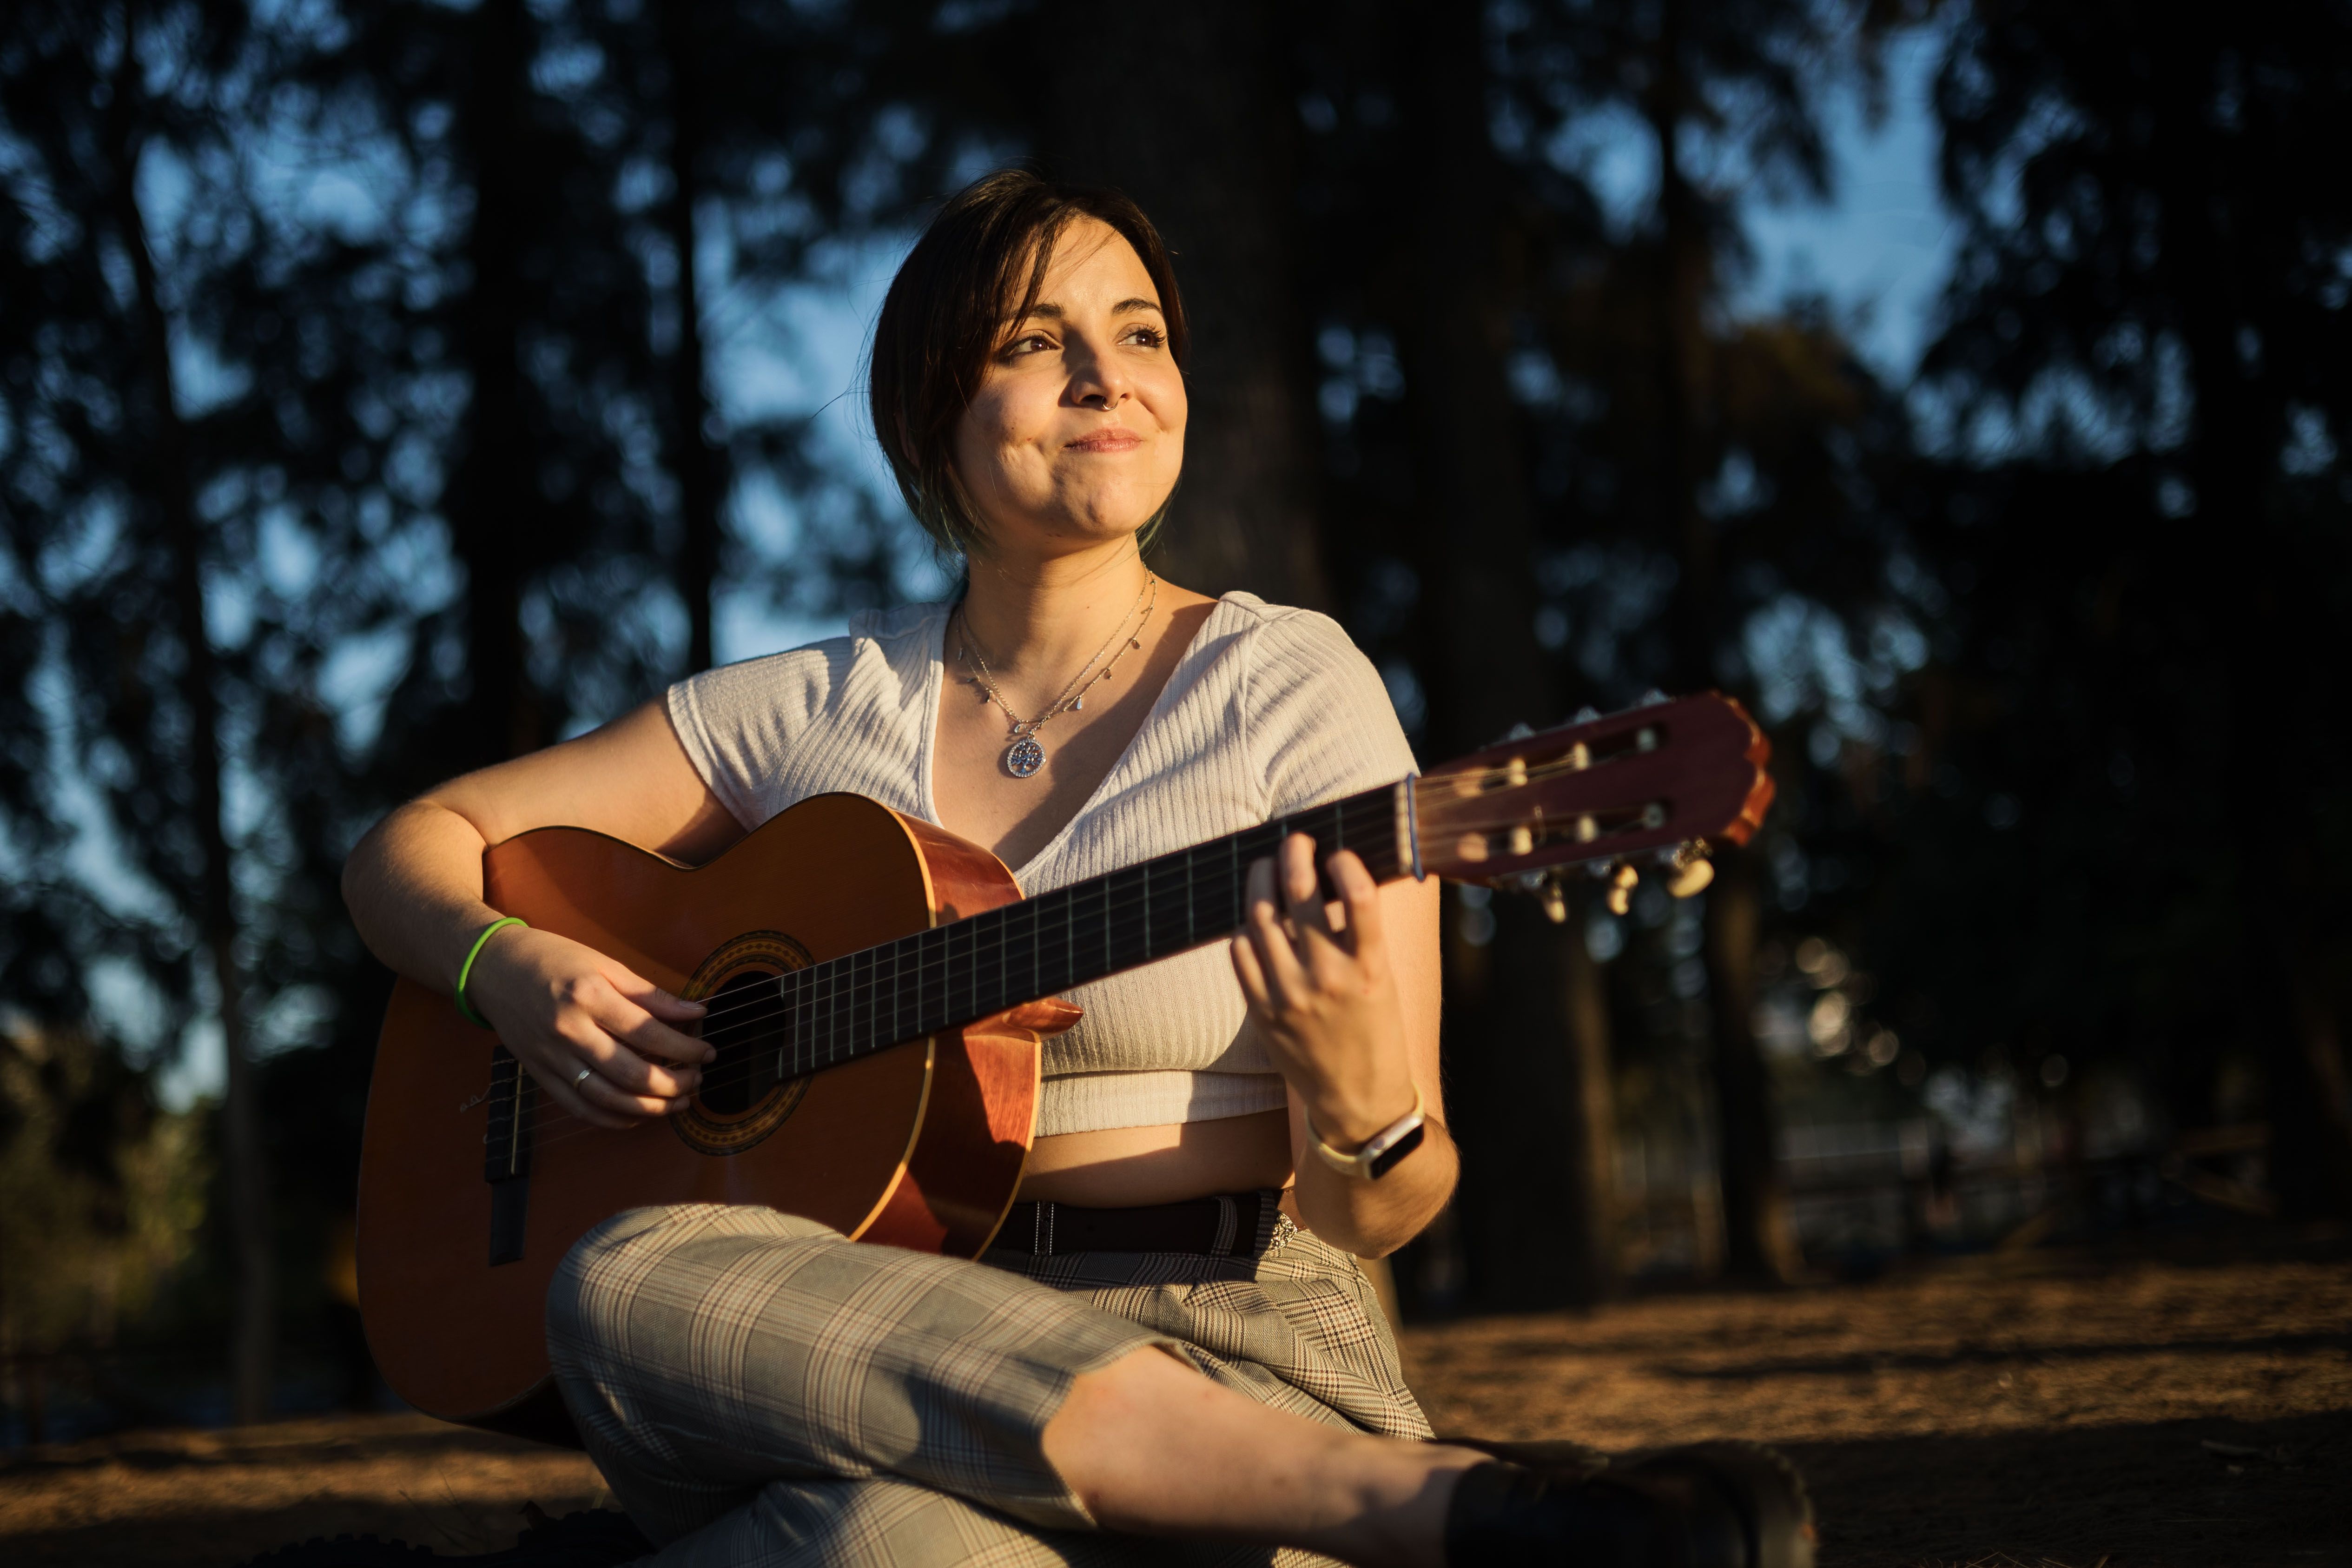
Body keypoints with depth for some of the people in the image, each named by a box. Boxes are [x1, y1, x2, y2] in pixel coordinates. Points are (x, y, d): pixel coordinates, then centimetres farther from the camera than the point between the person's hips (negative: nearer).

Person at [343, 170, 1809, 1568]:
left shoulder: (1287, 687, -1)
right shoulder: (816, 711, 9)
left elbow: (1379, 1214, -3)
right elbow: (414, 845, 17)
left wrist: (1362, 1110, -27)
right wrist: (512, 968, -6)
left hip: (1226, 1355, -5)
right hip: (857, 1364, 6)